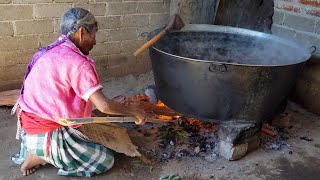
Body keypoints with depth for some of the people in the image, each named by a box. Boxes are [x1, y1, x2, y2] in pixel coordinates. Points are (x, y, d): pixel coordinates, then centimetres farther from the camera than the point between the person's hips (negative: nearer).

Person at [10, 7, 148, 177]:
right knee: (106, 160, 0)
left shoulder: (50, 52, 5)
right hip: (47, 136, -8)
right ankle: (41, 156, 1)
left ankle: (32, 149, 14)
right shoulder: (78, 63, -21)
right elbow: (104, 105, -25)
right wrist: (134, 111, -10)